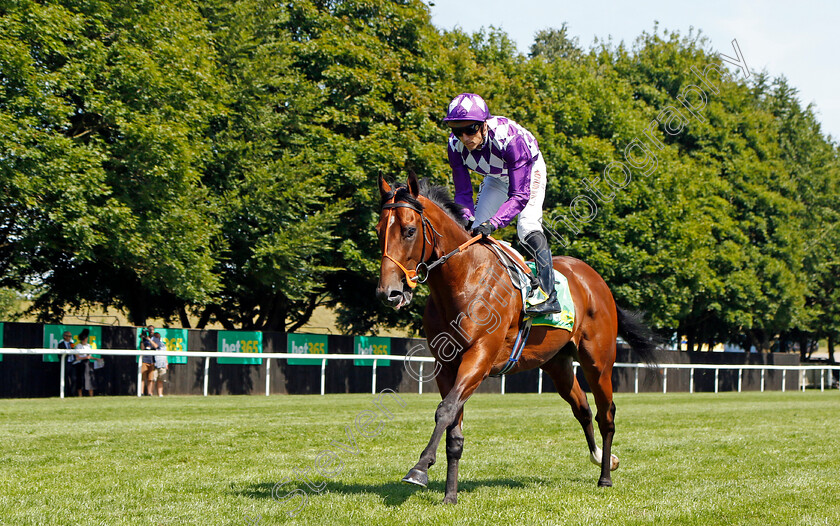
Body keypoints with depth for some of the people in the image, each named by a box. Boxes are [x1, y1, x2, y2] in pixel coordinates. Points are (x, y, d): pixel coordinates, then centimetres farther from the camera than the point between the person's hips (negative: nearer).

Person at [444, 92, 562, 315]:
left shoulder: (508, 137, -42)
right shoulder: (456, 146, -27)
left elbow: (520, 195, -41)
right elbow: (463, 192, -18)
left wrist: (493, 223, -54)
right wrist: (466, 219, -38)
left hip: (529, 169, -6)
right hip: (496, 177, 6)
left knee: (527, 224, -26)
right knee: (475, 233, -2)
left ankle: (547, 295, -28)